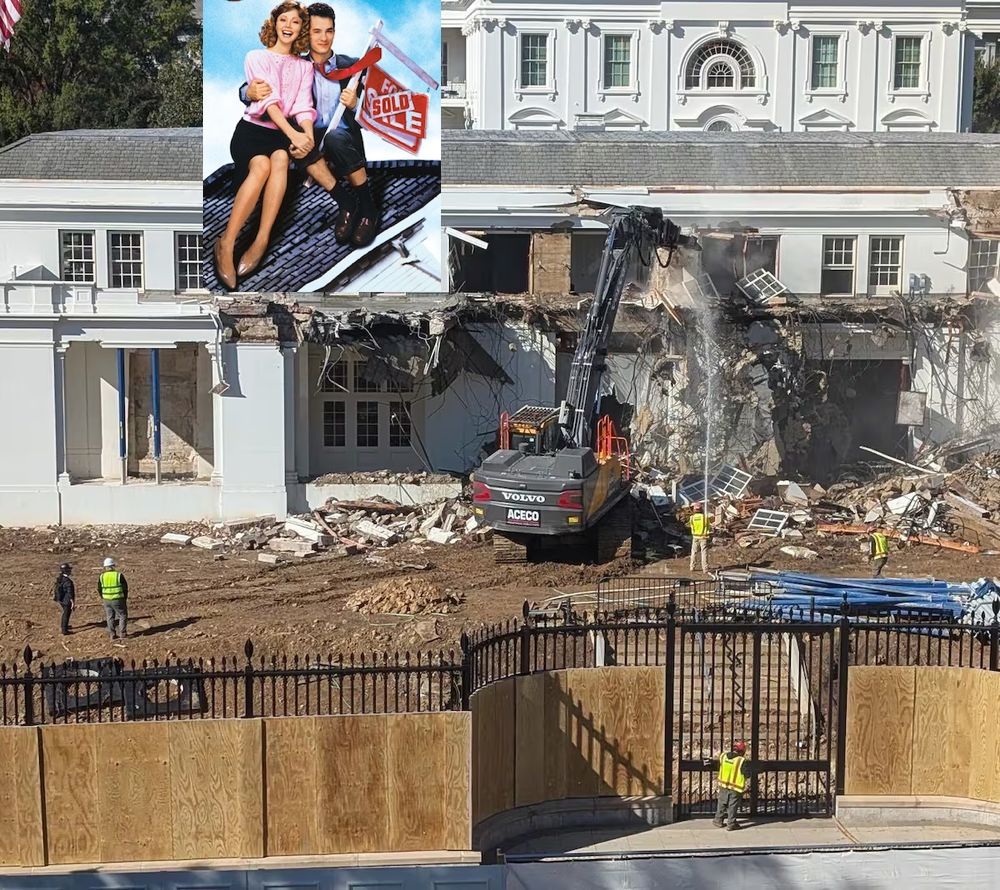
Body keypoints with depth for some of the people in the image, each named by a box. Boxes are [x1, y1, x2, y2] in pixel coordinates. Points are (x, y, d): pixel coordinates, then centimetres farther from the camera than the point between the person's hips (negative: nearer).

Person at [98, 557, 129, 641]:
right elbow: (125, 588, -7)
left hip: (107, 600, 3)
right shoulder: (119, 575, -13)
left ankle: (112, 634, 15)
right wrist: (125, 599, 9)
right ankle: (122, 634, 7)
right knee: (123, 616, 10)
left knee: (110, 617, 15)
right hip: (118, 600, -3)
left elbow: (99, 589, 5)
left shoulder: (102, 576, -4)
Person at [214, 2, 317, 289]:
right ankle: (226, 244, -37)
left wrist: (308, 135, -21)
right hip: (253, 127, -2)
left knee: (280, 159, -35)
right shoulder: (256, 57, 6)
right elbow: (268, 99, -9)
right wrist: (293, 134, -24)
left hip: (286, 131, 2)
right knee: (261, 165, -35)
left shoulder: (304, 66, 17)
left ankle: (261, 241, -41)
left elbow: (303, 105, 2)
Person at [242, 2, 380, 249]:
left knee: (335, 137, -36)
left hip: (344, 137, -1)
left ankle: (368, 207, -16)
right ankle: (344, 202, -21)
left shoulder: (350, 65, 3)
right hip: (312, 139, 1)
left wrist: (354, 104, -20)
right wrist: (250, 92, -28)